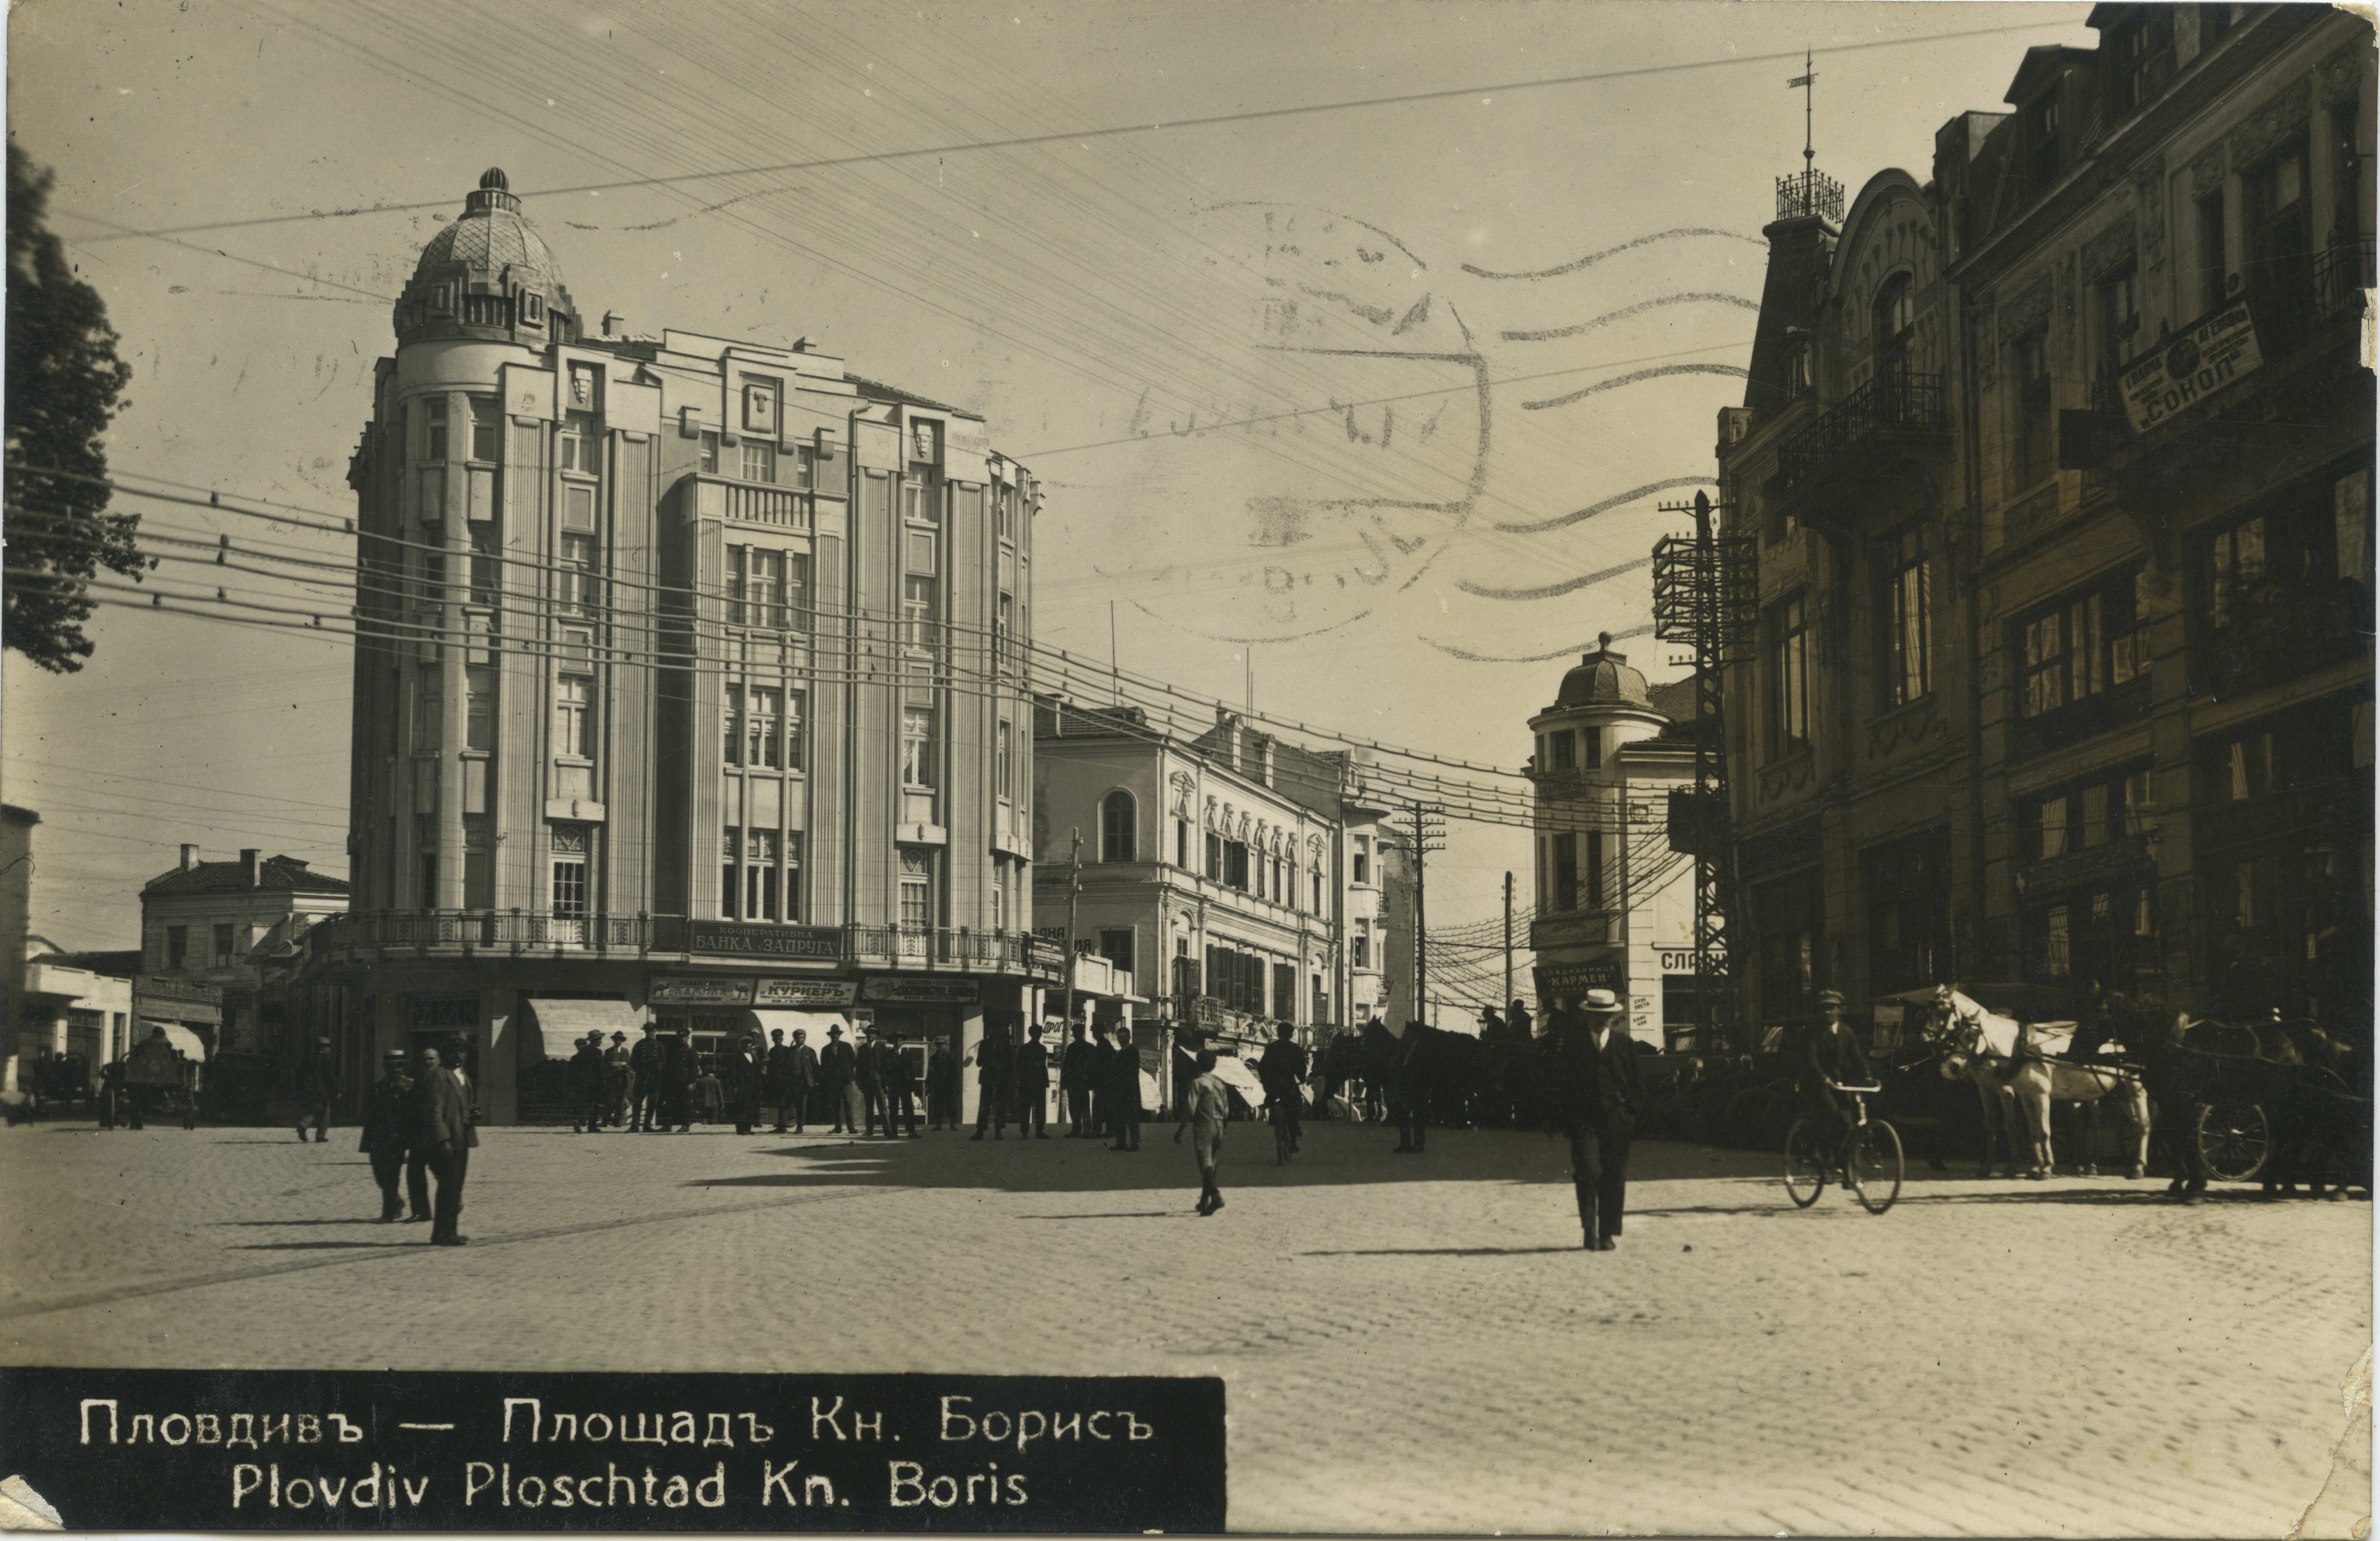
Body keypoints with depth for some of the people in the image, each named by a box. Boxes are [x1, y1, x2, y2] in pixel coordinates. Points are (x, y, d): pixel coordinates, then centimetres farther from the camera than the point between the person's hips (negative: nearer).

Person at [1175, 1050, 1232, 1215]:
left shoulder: (1198, 1083, -9)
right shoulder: (1221, 1084, 10)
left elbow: (1190, 1109, -13)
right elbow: (1226, 1111, 13)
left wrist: (1180, 1131, -8)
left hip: (1203, 1127, -6)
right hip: (1219, 1127, 6)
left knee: (1206, 1164, -12)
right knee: (1212, 1164, 13)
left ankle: (1216, 1196, -31)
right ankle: (1204, 1201, 21)